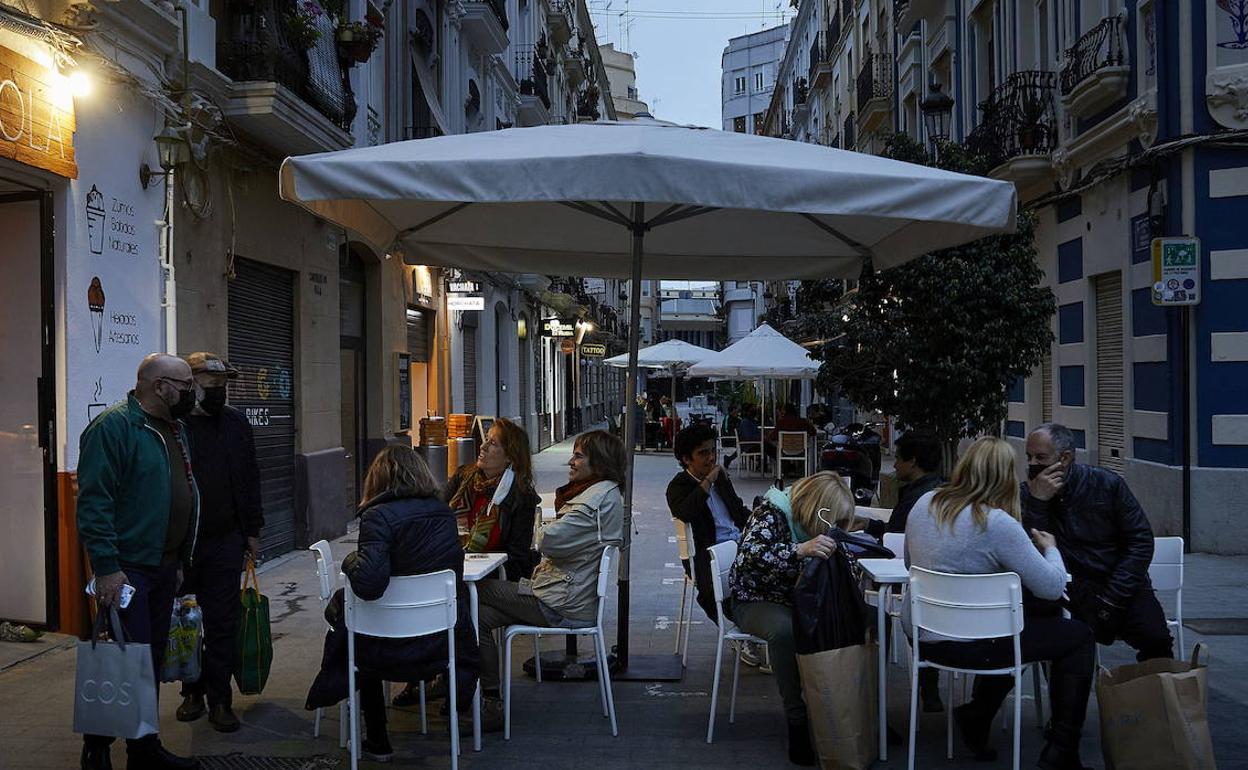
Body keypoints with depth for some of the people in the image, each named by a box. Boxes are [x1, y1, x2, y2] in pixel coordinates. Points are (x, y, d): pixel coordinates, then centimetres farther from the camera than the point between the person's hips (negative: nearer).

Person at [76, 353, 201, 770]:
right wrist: (107, 567, -23)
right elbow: (93, 502, -19)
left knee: (153, 660, 14)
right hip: (127, 569, -8)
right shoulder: (113, 426, -14)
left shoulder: (174, 429, 13)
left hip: (165, 566, 9)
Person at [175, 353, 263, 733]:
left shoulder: (235, 423, 7)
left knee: (222, 623, 4)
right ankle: (193, 691, 27)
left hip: (224, 542, 2)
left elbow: (250, 479, 11)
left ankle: (220, 699, 13)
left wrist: (252, 531, 8)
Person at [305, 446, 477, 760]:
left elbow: (367, 584, -29)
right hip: (441, 643, 5)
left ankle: (377, 743, 33)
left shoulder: (379, 516, -18)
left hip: (392, 651, -5)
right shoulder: (445, 513, 0)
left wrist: (351, 560, -8)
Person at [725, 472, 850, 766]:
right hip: (755, 601, -7)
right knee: (783, 629, -39)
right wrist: (801, 550, -50)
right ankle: (798, 724, -29)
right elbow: (750, 556, -38)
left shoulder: (813, 523, 2)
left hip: (796, 600, 7)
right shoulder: (772, 513, -20)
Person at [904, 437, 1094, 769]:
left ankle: (976, 715, 26)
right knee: (1079, 636, 10)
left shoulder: (924, 504, -1)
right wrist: (1050, 549, 6)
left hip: (920, 634, 7)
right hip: (966, 644, -7)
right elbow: (1052, 587, -13)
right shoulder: (998, 523, -20)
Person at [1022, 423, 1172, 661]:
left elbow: (1141, 540, -1)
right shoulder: (1027, 494, -1)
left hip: (1121, 586, 1)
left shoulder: (1107, 484, 0)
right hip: (1072, 586, -1)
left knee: (1155, 639, -21)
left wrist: (1111, 598, -10)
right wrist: (1037, 501, -21)